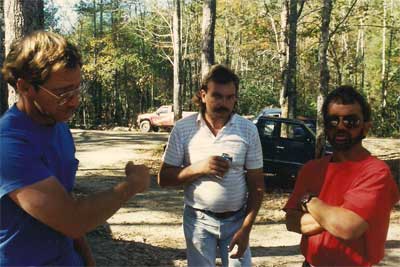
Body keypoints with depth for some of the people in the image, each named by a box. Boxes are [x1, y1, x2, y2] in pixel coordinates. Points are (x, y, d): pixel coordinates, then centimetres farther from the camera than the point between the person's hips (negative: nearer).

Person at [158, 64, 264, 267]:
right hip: (198, 221, 0)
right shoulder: (183, 128, -8)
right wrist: (199, 168, -21)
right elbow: (164, 178, -6)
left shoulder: (248, 130, -6)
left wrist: (246, 228, -9)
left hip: (236, 220, 1)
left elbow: (257, 185, -2)